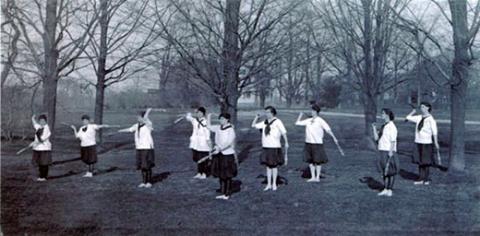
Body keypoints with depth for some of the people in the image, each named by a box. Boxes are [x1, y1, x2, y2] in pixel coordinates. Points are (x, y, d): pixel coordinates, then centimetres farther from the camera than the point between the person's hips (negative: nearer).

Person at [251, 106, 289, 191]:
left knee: (274, 165, 5)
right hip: (265, 147, 5)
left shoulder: (277, 122, -7)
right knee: (268, 166, 10)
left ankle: (274, 184, 18)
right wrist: (256, 117, 3)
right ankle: (269, 184, 18)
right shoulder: (265, 122, 9)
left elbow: (284, 133, -5)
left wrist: (286, 142, -11)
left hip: (274, 147, -5)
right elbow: (253, 125, 16)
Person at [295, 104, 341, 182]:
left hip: (317, 144, -6)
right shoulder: (308, 121, 9)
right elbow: (297, 123, 15)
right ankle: (313, 177, 19)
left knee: (318, 161, 2)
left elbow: (328, 130, -9)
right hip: (308, 143, 6)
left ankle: (317, 177, 12)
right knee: (310, 161, 9)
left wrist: (334, 138, -13)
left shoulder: (320, 121, -7)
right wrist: (300, 115, 11)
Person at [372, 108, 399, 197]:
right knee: (384, 171, 11)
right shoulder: (383, 126, 14)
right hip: (382, 151, 8)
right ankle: (385, 189, 18)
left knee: (390, 171, -1)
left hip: (389, 152, -8)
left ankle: (390, 190, 7)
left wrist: (391, 151, -20)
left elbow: (393, 140, -15)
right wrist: (374, 128, 5)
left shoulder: (391, 126, -10)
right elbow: (376, 138, 13)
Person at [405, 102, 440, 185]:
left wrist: (436, 143, -15)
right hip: (418, 142, 6)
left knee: (426, 162, 1)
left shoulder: (431, 119, -9)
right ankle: (421, 179, 16)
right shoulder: (419, 118, 9)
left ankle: (426, 179, 12)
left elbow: (435, 132, -11)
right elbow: (408, 117, 18)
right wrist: (414, 110, 14)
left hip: (427, 143, -6)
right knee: (419, 161, 9)